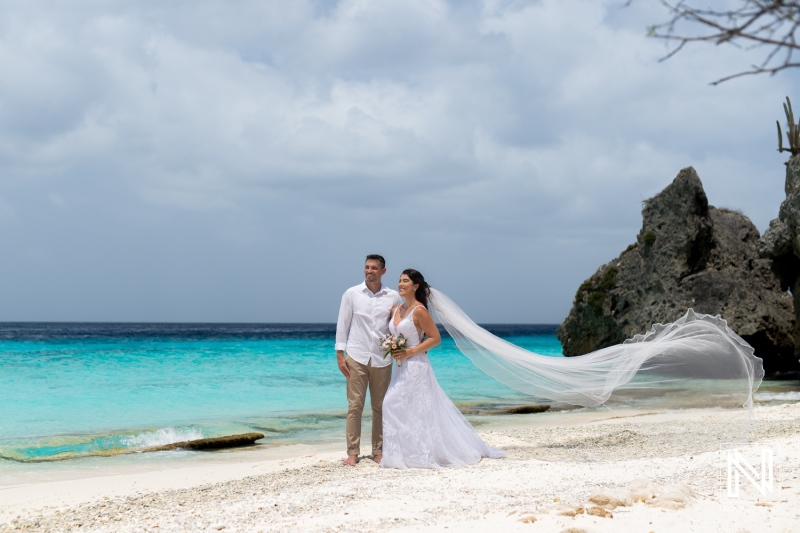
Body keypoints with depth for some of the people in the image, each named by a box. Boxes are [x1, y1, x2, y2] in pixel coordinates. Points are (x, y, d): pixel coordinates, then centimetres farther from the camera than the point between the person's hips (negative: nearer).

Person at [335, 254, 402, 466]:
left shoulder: (393, 297, 4)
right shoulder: (352, 294, 2)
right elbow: (342, 324, 3)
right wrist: (340, 355, -2)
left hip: (382, 359, 1)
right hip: (356, 358, -1)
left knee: (380, 407, 6)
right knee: (354, 406, -3)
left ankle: (378, 451, 15)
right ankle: (352, 452, 1)